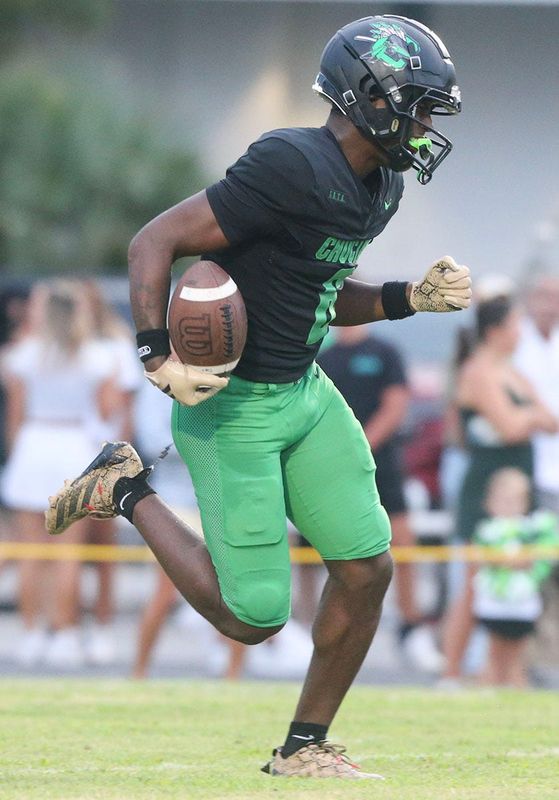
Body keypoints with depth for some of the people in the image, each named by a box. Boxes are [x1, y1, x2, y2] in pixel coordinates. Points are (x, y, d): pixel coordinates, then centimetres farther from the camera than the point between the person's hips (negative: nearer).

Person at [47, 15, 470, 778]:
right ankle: (127, 490, 16)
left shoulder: (376, 187, 5)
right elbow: (155, 242, -23)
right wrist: (160, 360, -30)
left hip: (303, 393, 9)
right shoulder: (291, 169, -25)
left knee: (368, 568, 3)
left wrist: (412, 297, 3)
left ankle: (305, 749, 19)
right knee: (254, 617, -3)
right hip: (231, 407, -9)